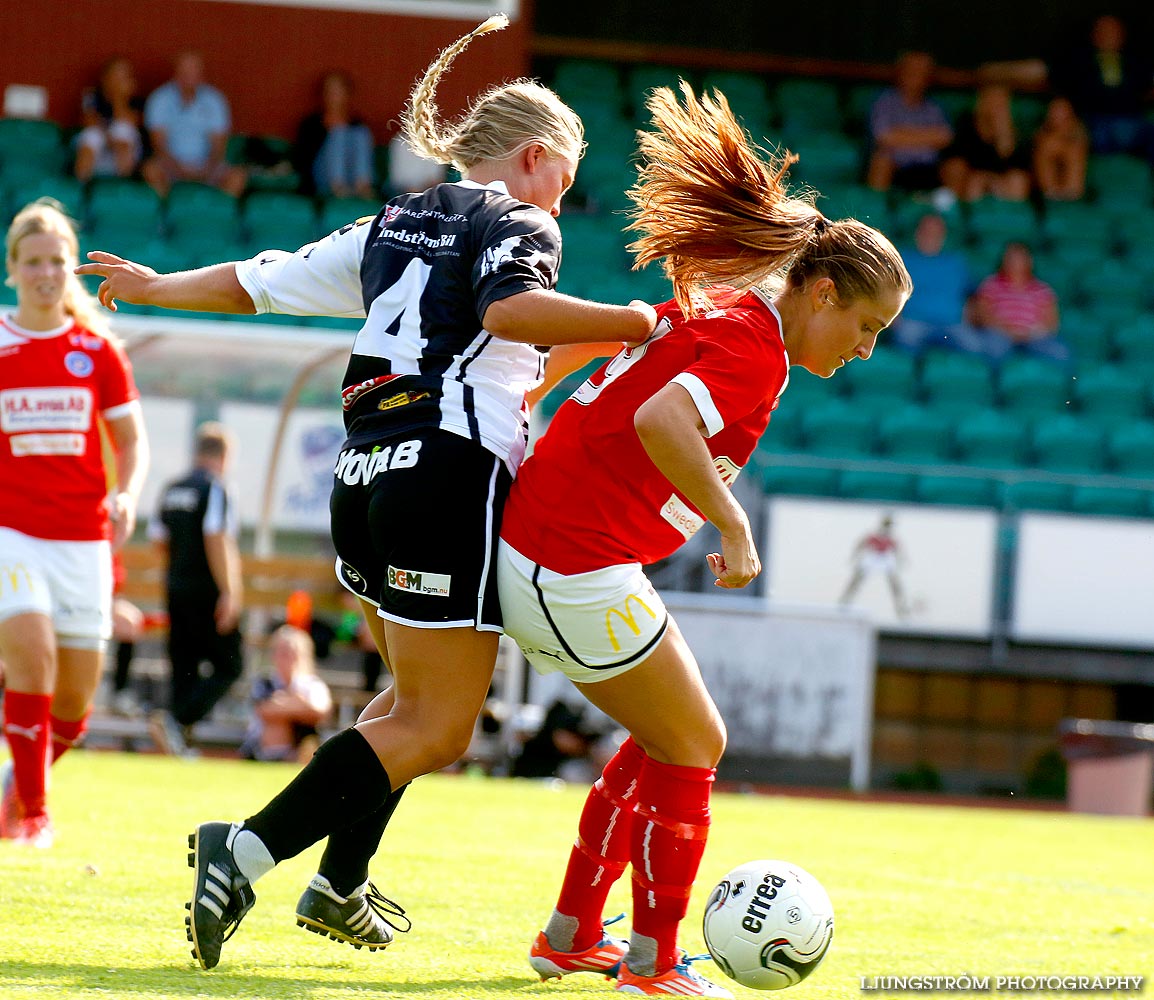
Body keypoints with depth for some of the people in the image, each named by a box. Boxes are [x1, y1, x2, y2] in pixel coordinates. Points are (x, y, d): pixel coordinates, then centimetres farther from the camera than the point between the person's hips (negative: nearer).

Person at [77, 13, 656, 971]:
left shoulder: (397, 224, 21)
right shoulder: (519, 225, 1)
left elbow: (259, 280, 25)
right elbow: (510, 308, -22)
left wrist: (155, 286, 39)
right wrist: (631, 322, -17)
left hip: (364, 478, 8)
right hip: (451, 473, -8)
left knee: (419, 696, 23)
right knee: (435, 729, -7)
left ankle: (340, 885, 19)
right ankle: (249, 851, -18)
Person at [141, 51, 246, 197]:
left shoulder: (214, 101, 2)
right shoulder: (160, 100, -2)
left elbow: (218, 146, -1)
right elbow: (159, 144, -7)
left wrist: (206, 171, -20)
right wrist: (180, 169, -23)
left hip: (206, 166, 1)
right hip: (172, 163, -1)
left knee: (237, 176, -26)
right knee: (151, 170, -34)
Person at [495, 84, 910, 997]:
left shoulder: (710, 307, 12)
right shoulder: (757, 348, -16)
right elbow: (660, 422, -32)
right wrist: (733, 527, -24)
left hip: (531, 539, 10)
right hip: (580, 571, -10)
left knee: (666, 740, 20)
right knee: (694, 747, 4)